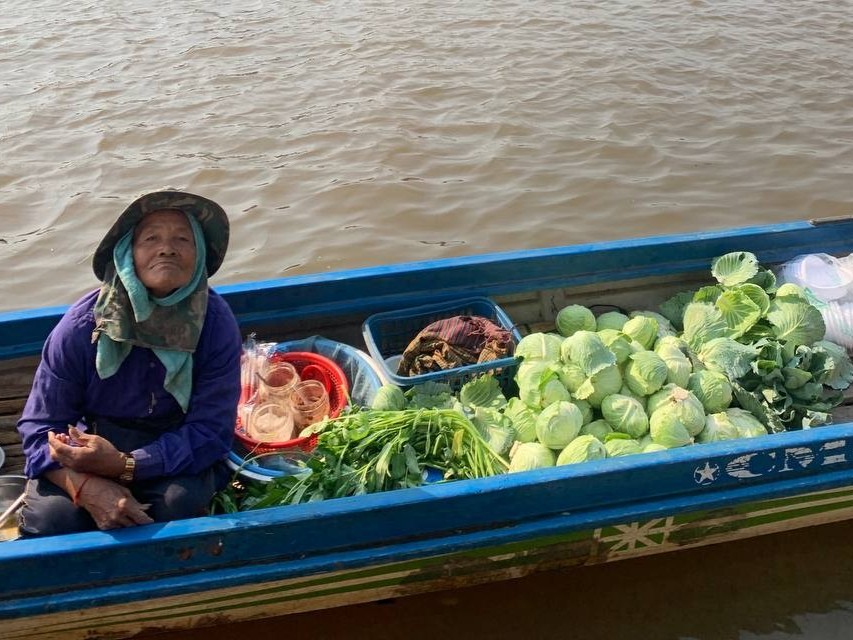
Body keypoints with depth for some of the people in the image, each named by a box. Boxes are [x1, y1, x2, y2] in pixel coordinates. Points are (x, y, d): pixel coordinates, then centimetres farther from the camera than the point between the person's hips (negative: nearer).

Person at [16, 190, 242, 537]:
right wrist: (87, 487, -33)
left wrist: (124, 465, -32)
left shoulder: (217, 324, -18)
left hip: (177, 455, 0)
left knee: (179, 502, -31)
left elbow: (210, 431, -19)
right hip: (90, 441, 0)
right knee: (51, 516, -27)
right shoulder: (81, 326, -17)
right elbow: (40, 426, -13)